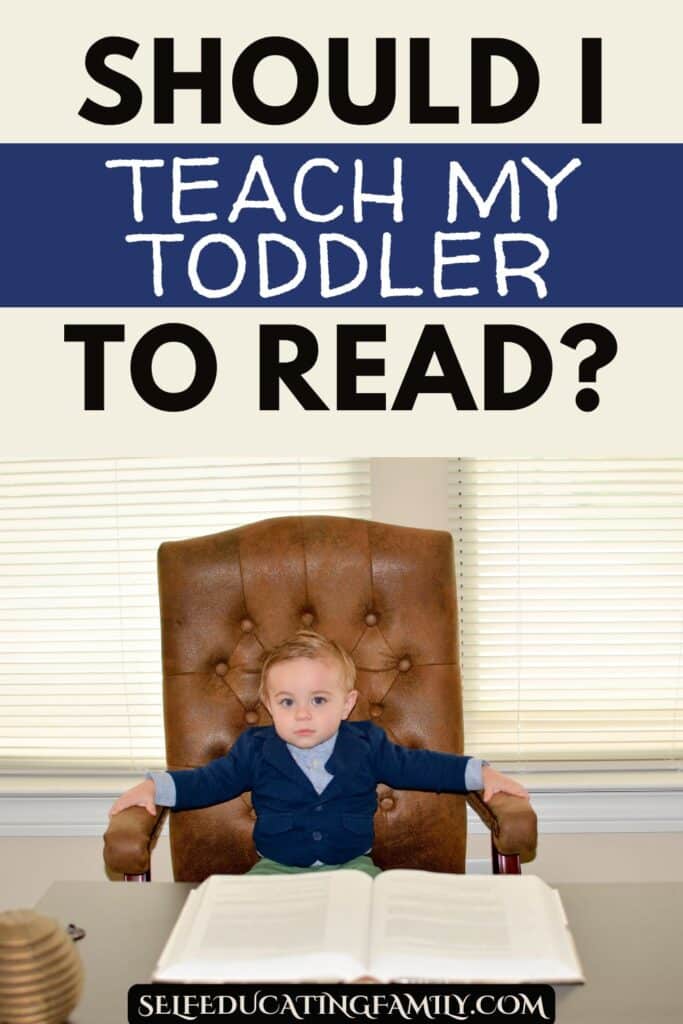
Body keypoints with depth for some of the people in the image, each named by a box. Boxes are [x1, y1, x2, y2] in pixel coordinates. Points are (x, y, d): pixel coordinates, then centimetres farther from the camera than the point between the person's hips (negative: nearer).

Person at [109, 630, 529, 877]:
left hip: (351, 865, 0)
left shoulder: (367, 745, 3)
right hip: (276, 868, 1)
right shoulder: (256, 750, 2)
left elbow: (418, 766, 12)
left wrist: (481, 773, 4)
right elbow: (209, 780, 9)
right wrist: (155, 787, -5)